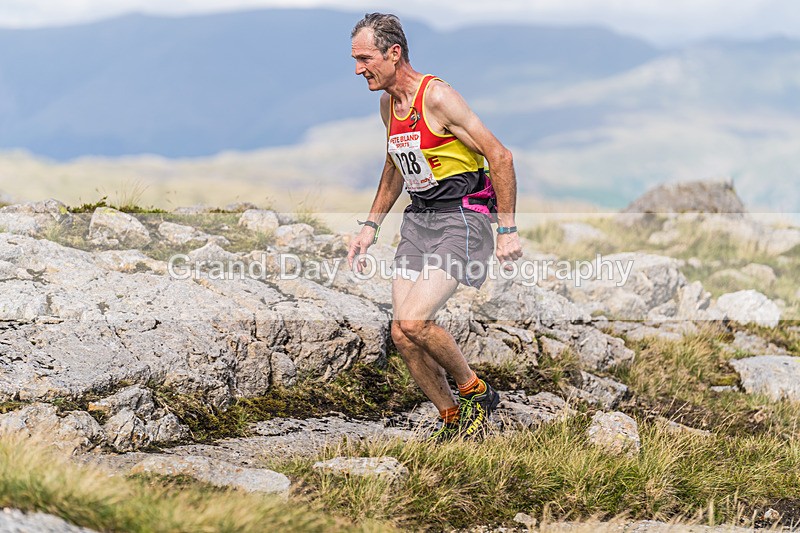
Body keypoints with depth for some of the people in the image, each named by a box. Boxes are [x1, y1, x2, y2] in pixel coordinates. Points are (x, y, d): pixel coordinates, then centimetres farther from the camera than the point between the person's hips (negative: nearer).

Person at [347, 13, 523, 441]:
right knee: (402, 336, -1)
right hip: (418, 219, 8)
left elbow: (500, 157, -17)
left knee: (414, 322, -21)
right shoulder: (388, 104, 8)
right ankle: (452, 420, 15)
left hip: (462, 217, -8)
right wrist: (371, 225, 20)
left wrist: (507, 230, -17)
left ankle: (476, 393, 2)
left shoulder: (437, 97, -17)